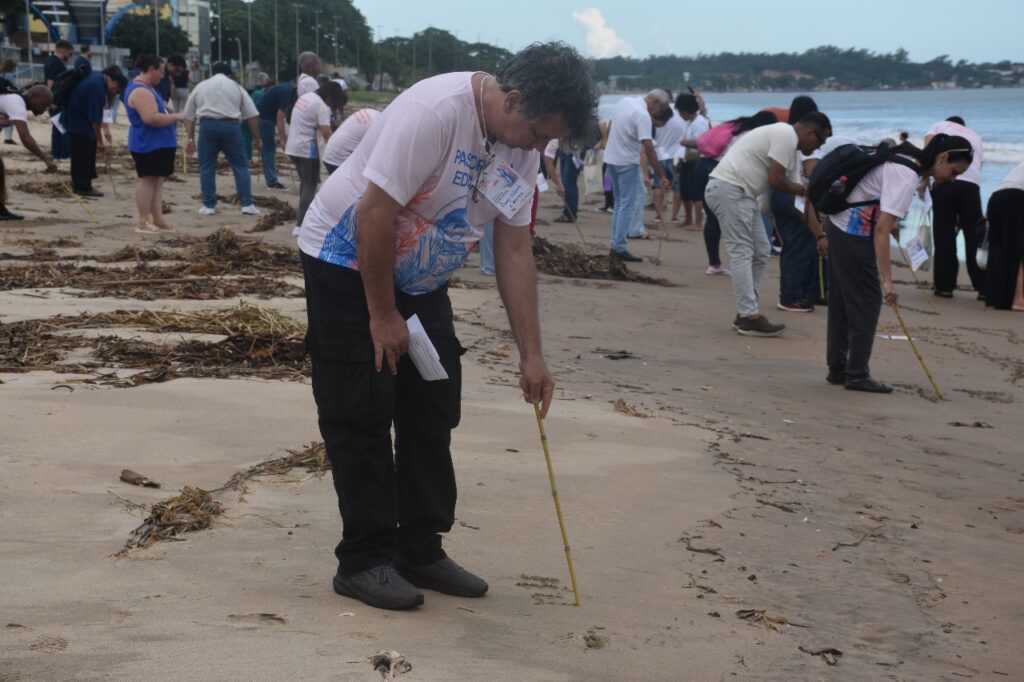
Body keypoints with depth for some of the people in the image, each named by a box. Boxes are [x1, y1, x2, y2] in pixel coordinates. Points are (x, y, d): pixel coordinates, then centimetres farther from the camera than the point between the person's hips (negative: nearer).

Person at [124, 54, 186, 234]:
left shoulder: (146, 88, 17)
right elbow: (151, 118, -29)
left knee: (157, 179, 10)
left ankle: (157, 220, 12)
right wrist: (175, 117, -18)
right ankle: (143, 222, -5)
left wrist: (165, 109, 14)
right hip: (148, 144, -11)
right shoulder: (141, 92, -19)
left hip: (159, 144, 11)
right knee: (148, 179, -8)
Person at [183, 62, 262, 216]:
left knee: (207, 167, 9)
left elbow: (189, 117, 15)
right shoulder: (236, 87, 16)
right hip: (230, 126, -1)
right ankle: (247, 204, 2)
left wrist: (191, 139, 16)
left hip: (207, 126, 1)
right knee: (240, 166, 6)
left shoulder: (200, 87, 19)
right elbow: (251, 115, 10)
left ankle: (208, 205, 9)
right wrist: (256, 138, 15)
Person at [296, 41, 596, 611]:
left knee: (433, 414, 8)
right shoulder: (436, 112, -29)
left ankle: (421, 552, 18)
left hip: (421, 280, 8)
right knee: (362, 417, -6)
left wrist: (532, 355, -2)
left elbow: (516, 252, 0)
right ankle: (364, 562, 3)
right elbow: (374, 213, -28)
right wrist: (382, 315, -21)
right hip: (348, 265, -8)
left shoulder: (523, 149, -4)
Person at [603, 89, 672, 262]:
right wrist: (662, 177, -24)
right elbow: (649, 149, -25)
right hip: (627, 162, -9)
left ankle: (615, 246, 16)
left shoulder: (624, 101, 5)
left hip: (611, 158, 9)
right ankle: (619, 248, -6)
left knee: (620, 203, 15)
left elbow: (611, 128, 17)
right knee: (628, 205, -4)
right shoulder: (643, 115, -20)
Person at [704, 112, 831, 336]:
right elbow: (775, 180, -18)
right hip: (729, 189, -11)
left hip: (742, 193, 11)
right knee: (741, 252, -11)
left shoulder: (789, 144, 20)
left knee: (760, 252, 11)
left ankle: (745, 313, 15)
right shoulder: (786, 135, -12)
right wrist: (805, 190, 0)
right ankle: (749, 318, -11)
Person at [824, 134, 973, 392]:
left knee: (841, 302, 13)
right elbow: (882, 229, -28)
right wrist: (887, 280, -28)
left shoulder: (904, 158, 6)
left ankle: (837, 368, 19)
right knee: (867, 302, -3)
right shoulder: (907, 177, -22)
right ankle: (857, 374, 1)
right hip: (854, 235, -10)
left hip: (839, 225, 10)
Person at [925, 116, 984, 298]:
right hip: (972, 183, 3)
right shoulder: (975, 136, 32)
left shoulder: (939, 126, 23)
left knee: (944, 236, 3)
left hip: (945, 182, -2)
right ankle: (984, 287, 6)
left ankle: (945, 286, 5)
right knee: (975, 236, 6)